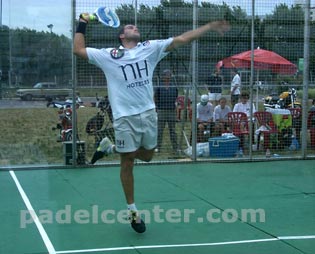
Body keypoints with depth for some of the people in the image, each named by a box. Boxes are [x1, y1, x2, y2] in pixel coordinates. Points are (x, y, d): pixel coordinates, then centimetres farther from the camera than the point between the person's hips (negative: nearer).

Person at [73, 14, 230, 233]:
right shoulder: (108, 55, 3)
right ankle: (132, 210, 17)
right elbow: (78, 50, 5)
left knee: (147, 155, 14)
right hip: (125, 117, -3)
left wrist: (211, 26, 1)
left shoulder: (150, 48, 9)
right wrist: (82, 24, 3)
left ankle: (114, 148, 38)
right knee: (128, 163, 3)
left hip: (148, 113, 4)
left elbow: (181, 40, 5)